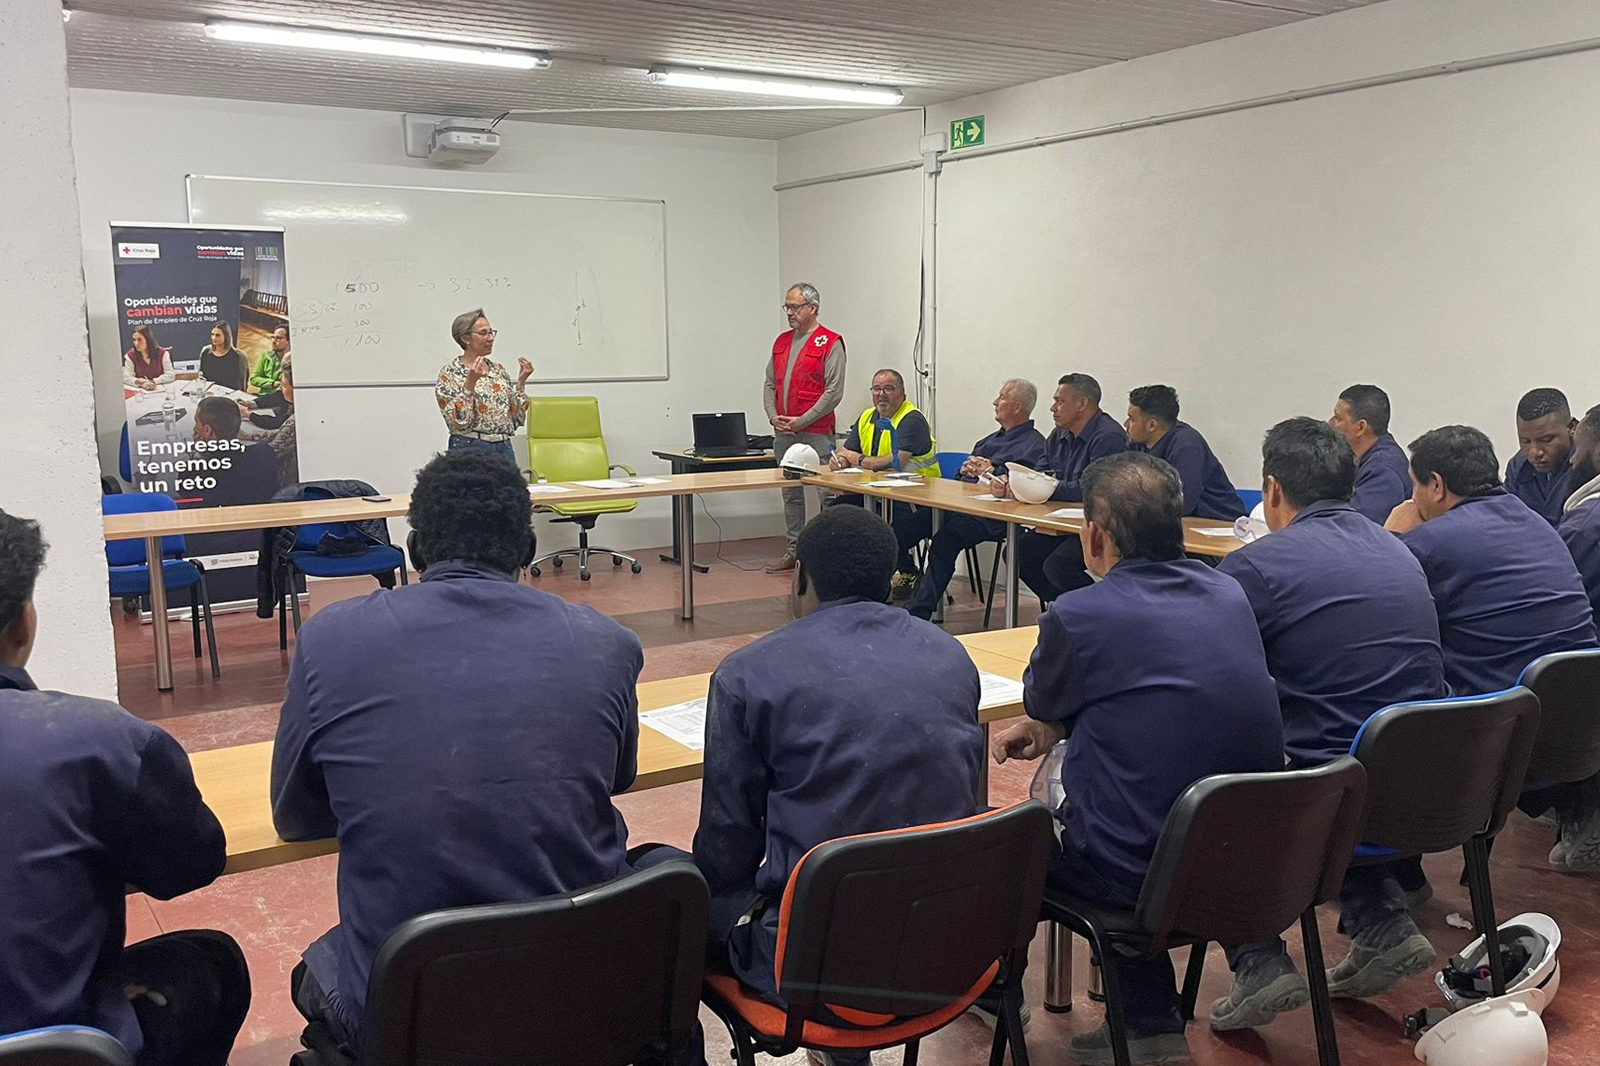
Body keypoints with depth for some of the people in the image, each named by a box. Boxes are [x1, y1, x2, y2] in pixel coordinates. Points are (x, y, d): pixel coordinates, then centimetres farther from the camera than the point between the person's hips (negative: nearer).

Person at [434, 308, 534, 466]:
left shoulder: (499, 370, 11)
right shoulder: (449, 373, -5)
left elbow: (517, 419, 9)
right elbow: (459, 423, -15)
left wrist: (521, 382, 2)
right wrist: (470, 382, -22)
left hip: (505, 448, 5)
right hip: (470, 448, -5)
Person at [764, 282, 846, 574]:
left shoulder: (830, 342, -6)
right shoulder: (782, 342, 15)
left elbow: (834, 391, -12)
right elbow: (770, 384, 18)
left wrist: (802, 421, -14)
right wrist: (773, 416, 1)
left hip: (815, 433, -7)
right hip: (783, 432, 7)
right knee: (790, 493, 12)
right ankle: (792, 551, 19)